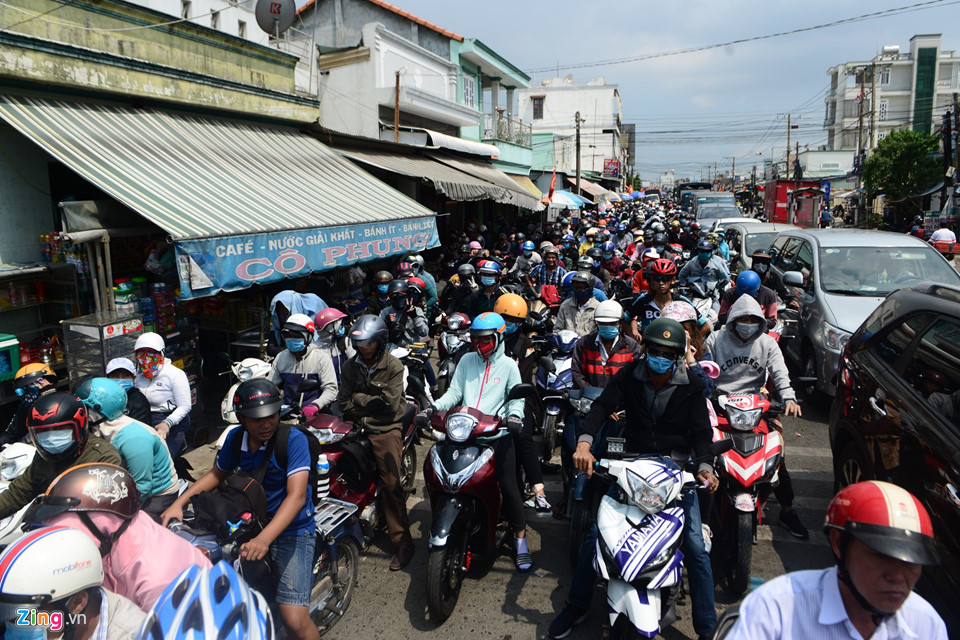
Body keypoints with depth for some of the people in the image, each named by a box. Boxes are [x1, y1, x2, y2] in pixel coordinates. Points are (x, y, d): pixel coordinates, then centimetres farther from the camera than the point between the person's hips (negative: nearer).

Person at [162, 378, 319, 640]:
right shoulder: (236, 438, 0)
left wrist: (264, 539, -39)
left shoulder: (293, 439, -19)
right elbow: (217, 473, 17)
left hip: (291, 530, -6)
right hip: (249, 524, 6)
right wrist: (179, 503, 3)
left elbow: (296, 496, -27)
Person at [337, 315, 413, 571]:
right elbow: (344, 403, 6)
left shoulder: (393, 366, -3)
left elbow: (390, 404, -10)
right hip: (358, 428, 4)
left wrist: (360, 399, -3)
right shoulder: (350, 366, 10)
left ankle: (402, 542, -4)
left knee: (391, 483, -13)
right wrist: (373, 404, -8)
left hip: (386, 429, -4)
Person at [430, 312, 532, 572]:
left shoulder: (508, 365, 5)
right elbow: (454, 392, 7)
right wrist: (435, 407, -9)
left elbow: (516, 397, 2)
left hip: (497, 435, -2)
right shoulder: (467, 361, 11)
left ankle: (520, 536, 10)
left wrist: (514, 415, -18)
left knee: (508, 485, -5)